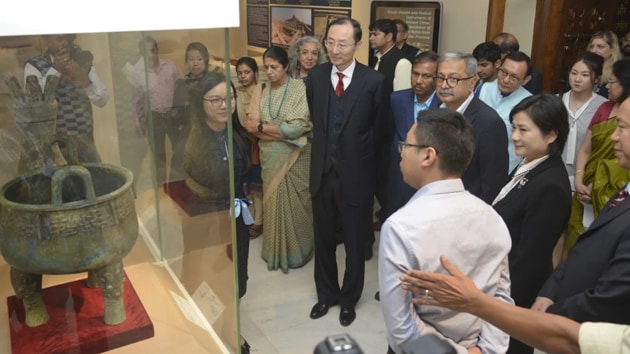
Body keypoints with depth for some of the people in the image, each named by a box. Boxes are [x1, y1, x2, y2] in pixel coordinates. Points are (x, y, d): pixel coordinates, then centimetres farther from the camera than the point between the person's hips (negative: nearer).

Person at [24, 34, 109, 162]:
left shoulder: (83, 60, 6)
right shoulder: (34, 65, -3)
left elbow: (103, 100, 0)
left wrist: (86, 81, -18)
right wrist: (54, 70, -23)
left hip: (85, 143, 4)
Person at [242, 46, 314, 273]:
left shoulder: (299, 89, -10)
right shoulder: (264, 91, 5)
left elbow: (296, 127, -19)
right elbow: (253, 126, 0)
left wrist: (262, 127, -13)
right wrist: (279, 132, -19)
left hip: (292, 158, -4)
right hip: (270, 157, 4)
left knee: (292, 204, 5)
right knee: (273, 202, 11)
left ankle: (295, 252, 23)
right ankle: (275, 251, 27)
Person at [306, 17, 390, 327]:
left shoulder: (375, 81, -13)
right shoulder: (315, 76, -2)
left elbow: (382, 131, -2)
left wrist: (365, 161, 6)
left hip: (356, 175, -3)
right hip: (322, 172, 3)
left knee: (355, 243, 14)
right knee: (323, 240, 17)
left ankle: (349, 299, 36)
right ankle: (326, 293, 40)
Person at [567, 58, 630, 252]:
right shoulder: (605, 108, 7)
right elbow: (585, 149, 7)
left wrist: (599, 189, -14)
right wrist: (579, 182, -4)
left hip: (614, 200, -5)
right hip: (587, 194, 5)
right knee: (578, 243, 12)